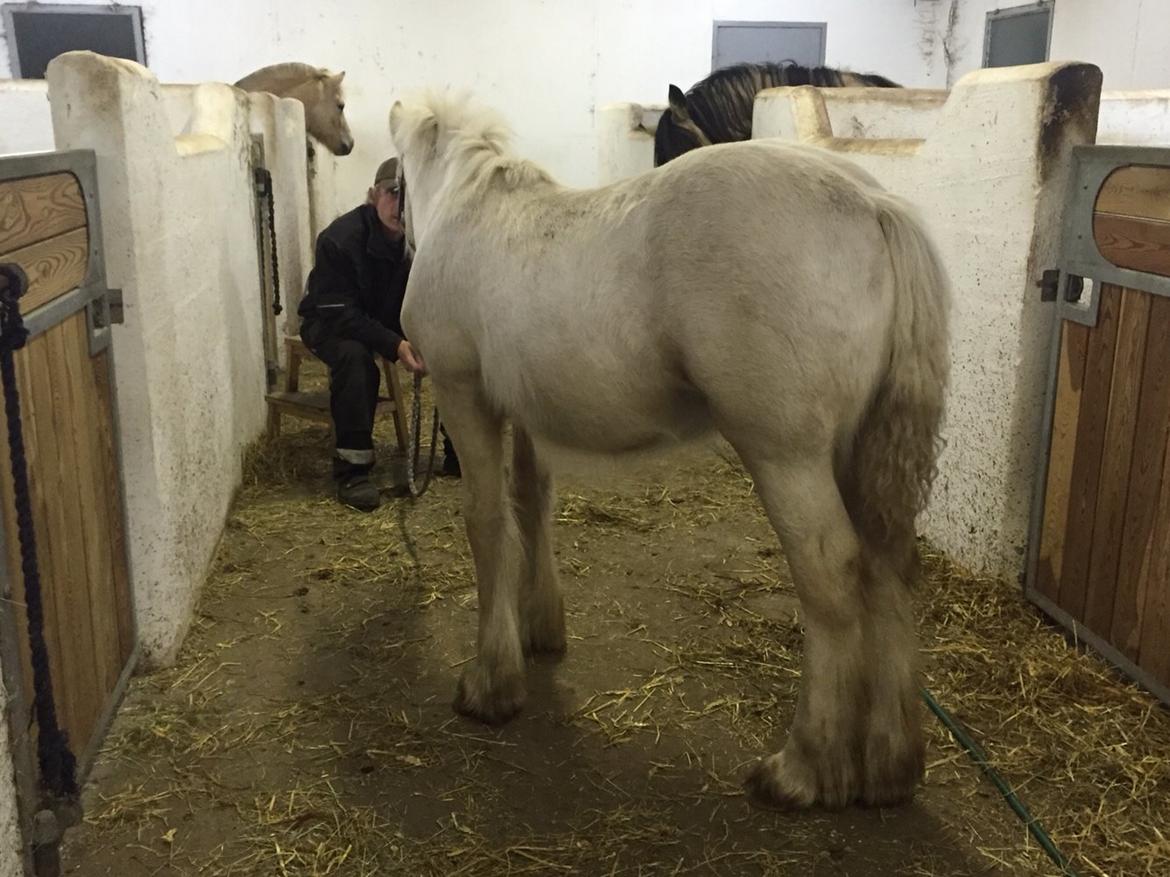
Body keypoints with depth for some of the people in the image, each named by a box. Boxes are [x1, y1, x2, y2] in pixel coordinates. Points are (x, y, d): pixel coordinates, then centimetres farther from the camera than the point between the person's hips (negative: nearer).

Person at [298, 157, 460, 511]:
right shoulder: (339, 238, -27)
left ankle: (459, 452, -3)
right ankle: (352, 471, -28)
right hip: (331, 323, -4)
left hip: (396, 321, 4)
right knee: (354, 357, -37)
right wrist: (394, 345, -43)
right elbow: (337, 313, -30)